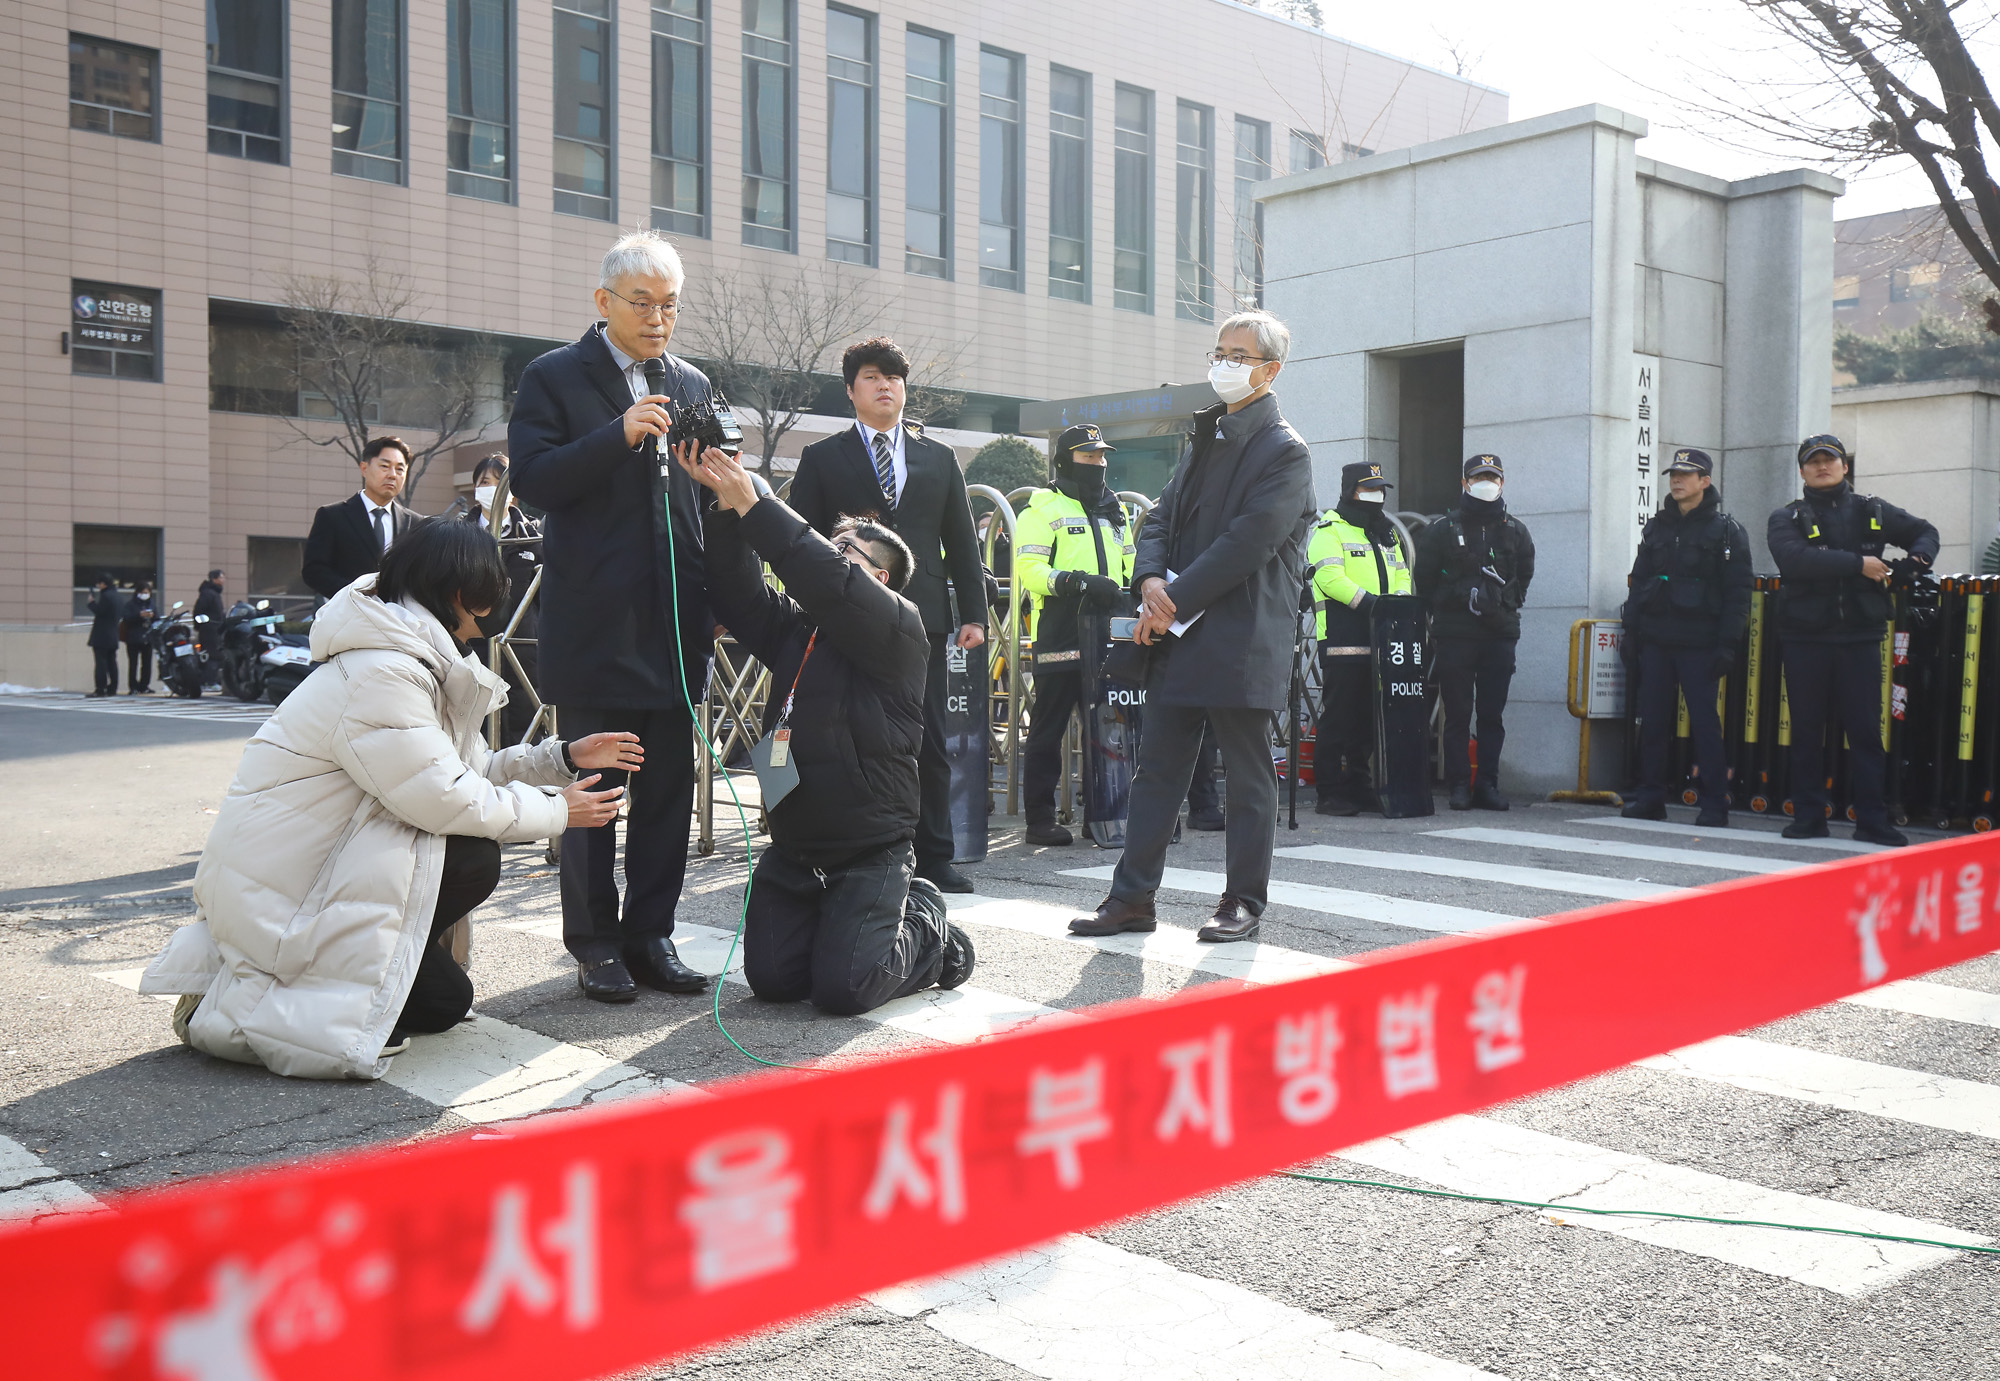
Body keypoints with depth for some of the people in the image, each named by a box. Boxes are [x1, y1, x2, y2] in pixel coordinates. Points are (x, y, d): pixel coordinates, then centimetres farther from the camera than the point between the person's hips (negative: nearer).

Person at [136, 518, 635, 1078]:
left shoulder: (413, 661, 11)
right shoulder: (379, 675, -22)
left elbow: (465, 770, 15)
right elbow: (449, 798, -23)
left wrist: (564, 758, 9)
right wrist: (556, 811, -11)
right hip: (272, 893, -10)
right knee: (473, 859, -16)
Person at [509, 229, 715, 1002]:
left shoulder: (693, 385, 15)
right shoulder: (554, 378, 1)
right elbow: (531, 480, -11)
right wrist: (619, 435, -21)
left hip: (676, 622, 5)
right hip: (594, 626, -4)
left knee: (669, 787, 8)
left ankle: (651, 935, 19)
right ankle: (596, 945, 14)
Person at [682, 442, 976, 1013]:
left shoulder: (899, 626, -9)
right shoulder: (795, 626, 13)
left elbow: (828, 583, -24)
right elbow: (740, 596, -1)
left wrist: (755, 502, -23)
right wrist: (728, 505, -12)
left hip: (869, 850, -7)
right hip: (793, 848, 7)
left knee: (843, 988, -14)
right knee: (771, 977, 0)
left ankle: (928, 931, 17)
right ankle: (891, 911, 23)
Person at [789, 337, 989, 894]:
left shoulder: (939, 458, 16)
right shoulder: (823, 458, 9)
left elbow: (962, 542, 14)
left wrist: (974, 613, 6)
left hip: (923, 618, 2)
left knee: (929, 743, 4)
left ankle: (934, 858, 12)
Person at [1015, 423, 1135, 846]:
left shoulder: (1114, 512, 21)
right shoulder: (1043, 509, 0)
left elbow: (1130, 565, 30)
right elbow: (1029, 568, -11)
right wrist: (1076, 581, -25)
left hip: (1107, 635, 6)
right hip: (1060, 637, -6)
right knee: (1049, 729, -2)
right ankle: (1040, 819, 3)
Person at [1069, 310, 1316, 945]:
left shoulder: (1284, 451, -7)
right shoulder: (1205, 438, 18)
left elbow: (1246, 544, -17)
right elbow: (1161, 517, 15)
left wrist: (1174, 602, -16)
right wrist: (1152, 580, -6)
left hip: (1243, 642, -7)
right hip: (1180, 635, 8)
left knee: (1248, 776, 4)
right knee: (1156, 768, 9)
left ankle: (1244, 902, 16)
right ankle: (1132, 898, 15)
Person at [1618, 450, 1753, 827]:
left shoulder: (1726, 530, 0)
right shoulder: (1656, 527, 14)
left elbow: (1738, 593, -5)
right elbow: (1637, 582, 16)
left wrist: (1726, 645, -12)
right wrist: (1631, 632, 8)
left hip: (1699, 644, -4)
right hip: (1655, 640, 4)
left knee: (1705, 721, -4)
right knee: (1652, 720, 5)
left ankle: (1715, 805, 1)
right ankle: (1650, 798, 13)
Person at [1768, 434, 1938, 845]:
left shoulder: (1872, 512, 12)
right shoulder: (1787, 519, 3)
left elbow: (1924, 531, 24)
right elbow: (1794, 559, -17)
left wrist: (1918, 558, 3)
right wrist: (1858, 564, -19)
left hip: (1860, 637, 1)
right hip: (1805, 638, -1)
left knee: (1866, 729, -1)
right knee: (1807, 731, 4)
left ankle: (1872, 821, 5)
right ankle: (1808, 818, 11)